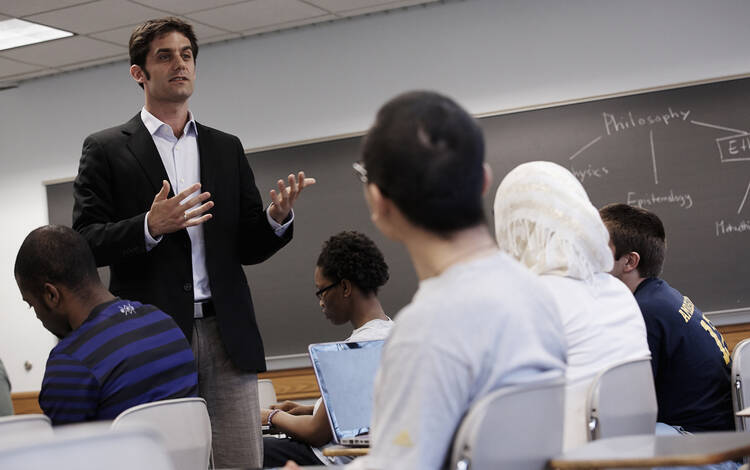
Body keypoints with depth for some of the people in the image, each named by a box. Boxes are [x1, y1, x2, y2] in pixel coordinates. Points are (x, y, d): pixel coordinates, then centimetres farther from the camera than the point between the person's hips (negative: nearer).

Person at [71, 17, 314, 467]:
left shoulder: (227, 148, 18)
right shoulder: (106, 150, 8)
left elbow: (248, 249, 16)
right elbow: (86, 243, -1)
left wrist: (277, 217, -6)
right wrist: (149, 227, -18)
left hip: (226, 334, 3)